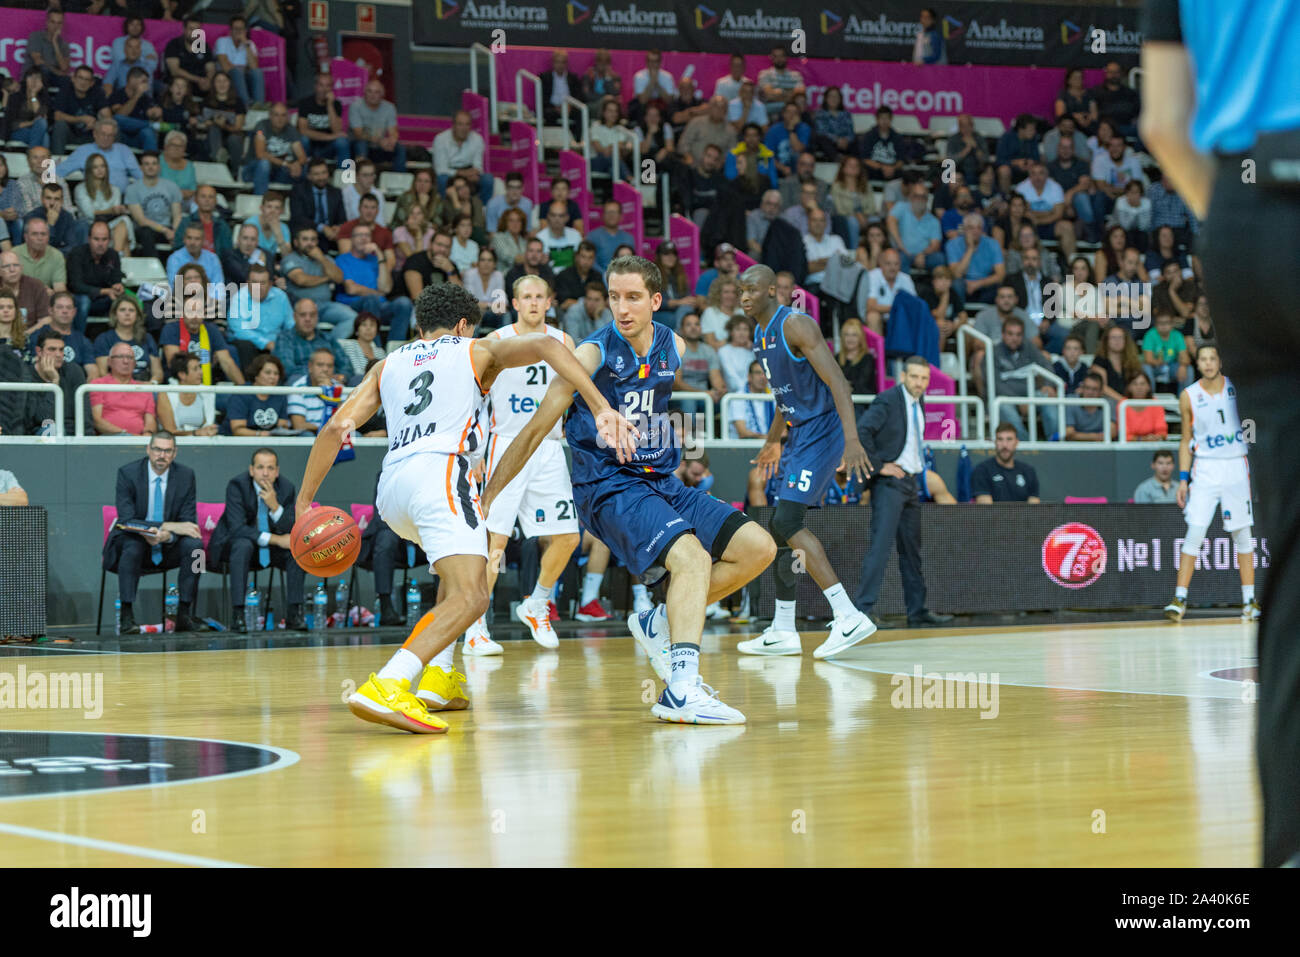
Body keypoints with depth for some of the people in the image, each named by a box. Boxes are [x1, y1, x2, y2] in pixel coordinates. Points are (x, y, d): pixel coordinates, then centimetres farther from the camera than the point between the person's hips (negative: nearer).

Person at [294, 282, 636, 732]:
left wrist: (305, 500, 22)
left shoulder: (388, 364, 29)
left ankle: (438, 678, 17)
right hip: (439, 473, -6)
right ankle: (386, 687, -39)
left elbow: (335, 427, 18)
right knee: (470, 597, -18)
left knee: (462, 568, 31)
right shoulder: (477, 350, 20)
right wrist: (602, 407, -6)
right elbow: (546, 346, 2)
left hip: (391, 485, 6)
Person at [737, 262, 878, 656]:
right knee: (781, 525, 9)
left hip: (823, 431, -10)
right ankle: (783, 631, 16)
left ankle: (849, 617, -22)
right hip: (798, 433, 10)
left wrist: (852, 439, -32)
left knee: (788, 521, -19)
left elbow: (836, 381, -23)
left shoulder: (796, 325, -16)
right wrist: (773, 440, 33)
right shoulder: (760, 335, 14)